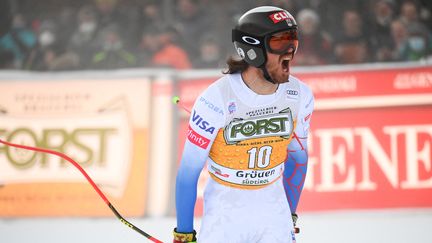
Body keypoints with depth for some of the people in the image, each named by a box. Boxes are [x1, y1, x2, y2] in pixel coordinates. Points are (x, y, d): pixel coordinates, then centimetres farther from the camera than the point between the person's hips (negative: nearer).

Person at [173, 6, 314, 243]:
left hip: (273, 209, 3)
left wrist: (291, 217, 16)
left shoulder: (300, 96, -7)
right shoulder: (216, 99, -20)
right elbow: (189, 170, -12)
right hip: (224, 211, -3)